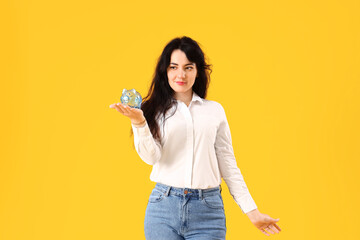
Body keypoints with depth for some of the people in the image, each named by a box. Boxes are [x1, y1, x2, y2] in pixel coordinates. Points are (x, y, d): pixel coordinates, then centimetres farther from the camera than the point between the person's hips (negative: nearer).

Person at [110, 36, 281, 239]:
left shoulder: (215, 110, 11)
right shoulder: (154, 110, 7)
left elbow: (228, 165, 12)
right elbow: (151, 157, -6)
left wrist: (252, 211, 9)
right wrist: (139, 123, -22)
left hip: (207, 209, 1)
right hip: (164, 207, 0)